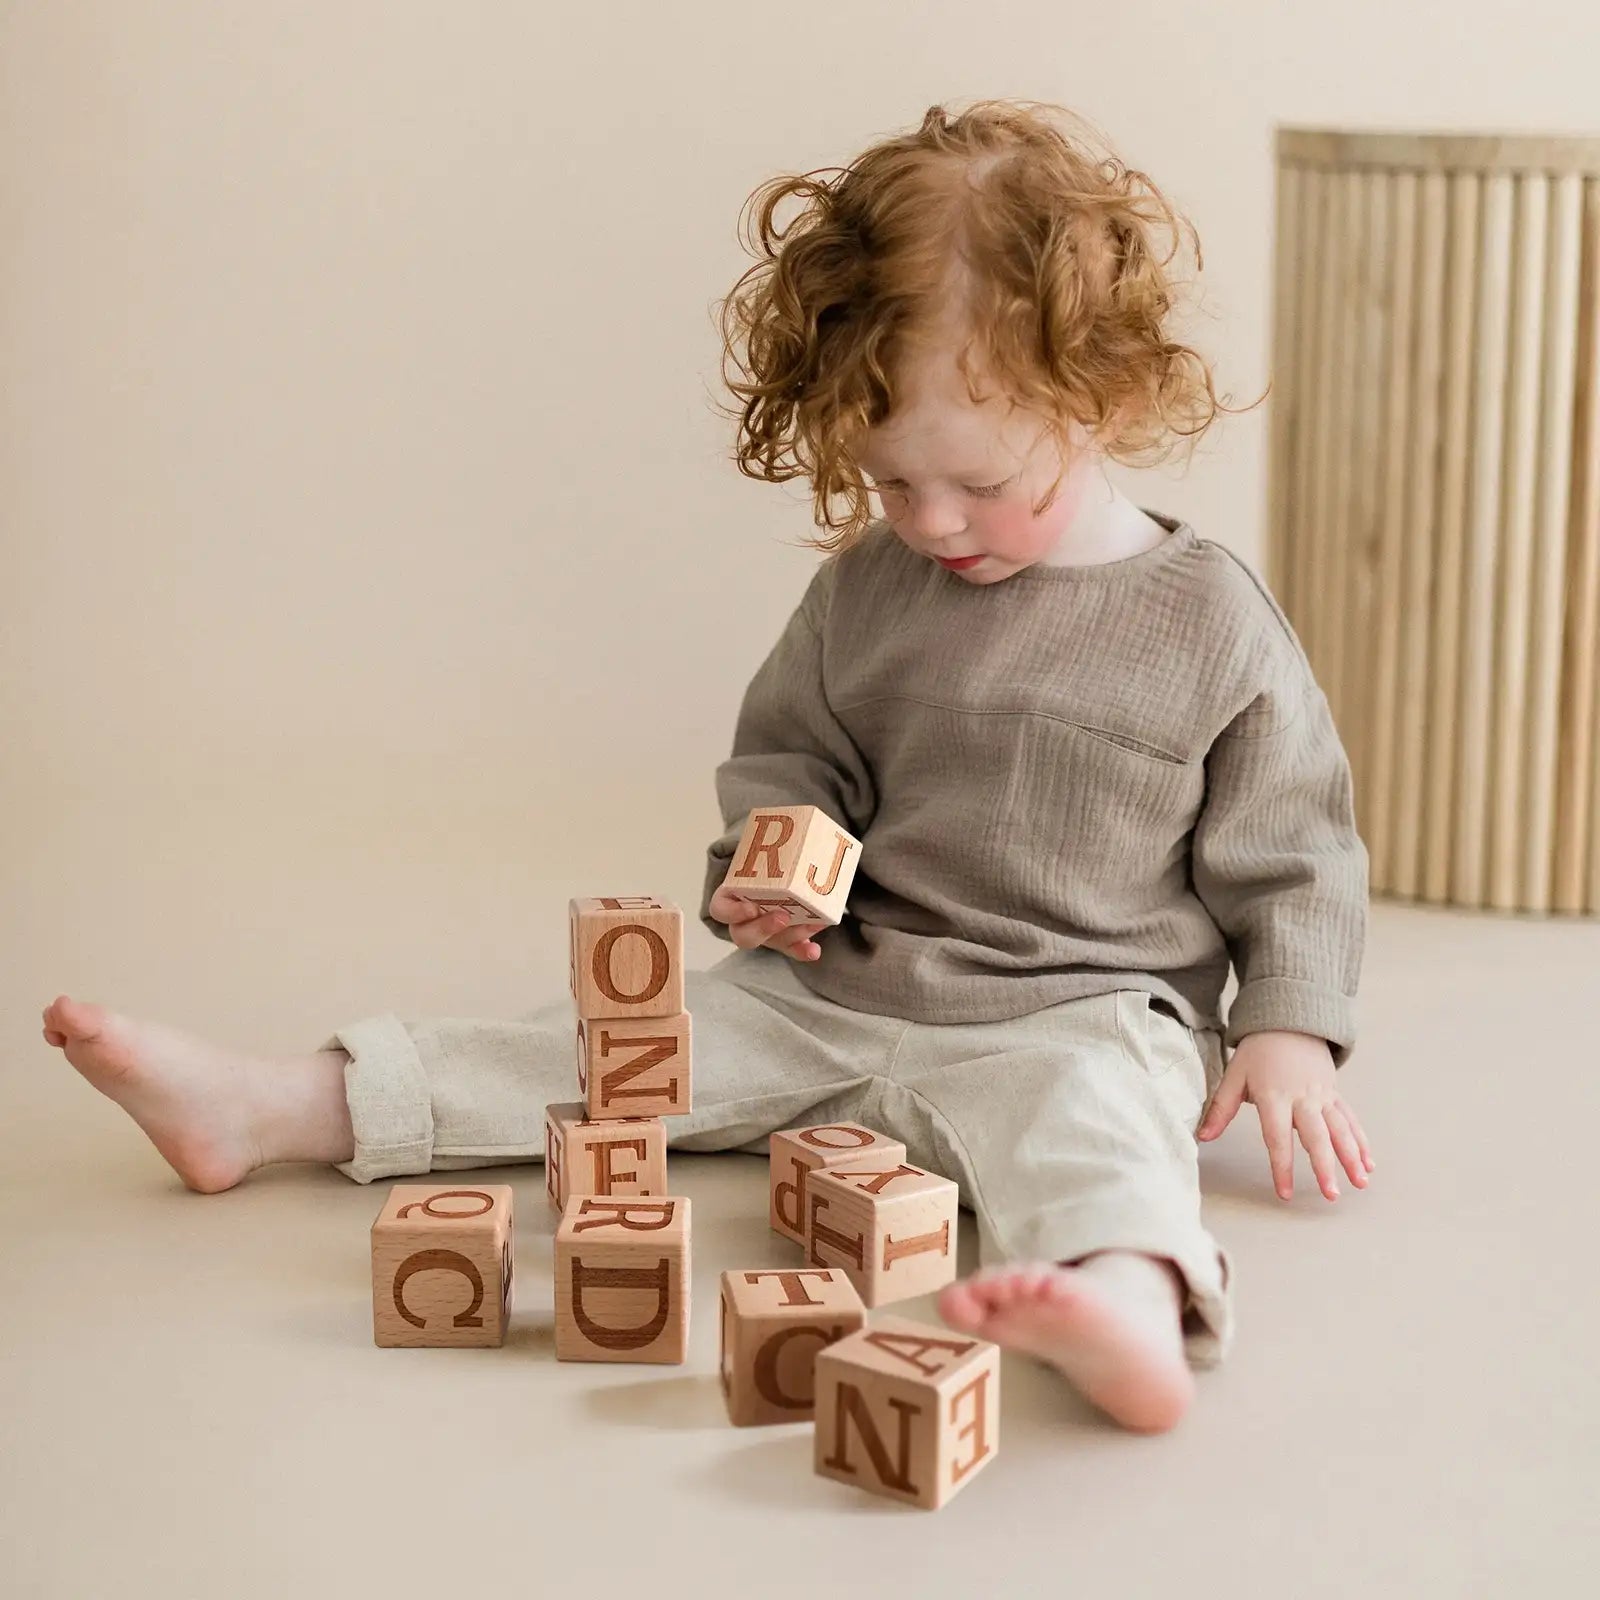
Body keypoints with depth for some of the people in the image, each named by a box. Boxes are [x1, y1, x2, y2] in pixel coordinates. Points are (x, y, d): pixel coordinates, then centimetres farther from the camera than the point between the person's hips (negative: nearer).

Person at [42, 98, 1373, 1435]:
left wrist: (1289, 1034, -7)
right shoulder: (864, 586, 4)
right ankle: (269, 1108, 2)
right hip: (836, 990, 5)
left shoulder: (1212, 621, -7)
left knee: (1086, 1112, -37)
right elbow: (790, 752, 17)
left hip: (1078, 1015, -5)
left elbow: (1290, 851, 1)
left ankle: (1131, 1304, -69)